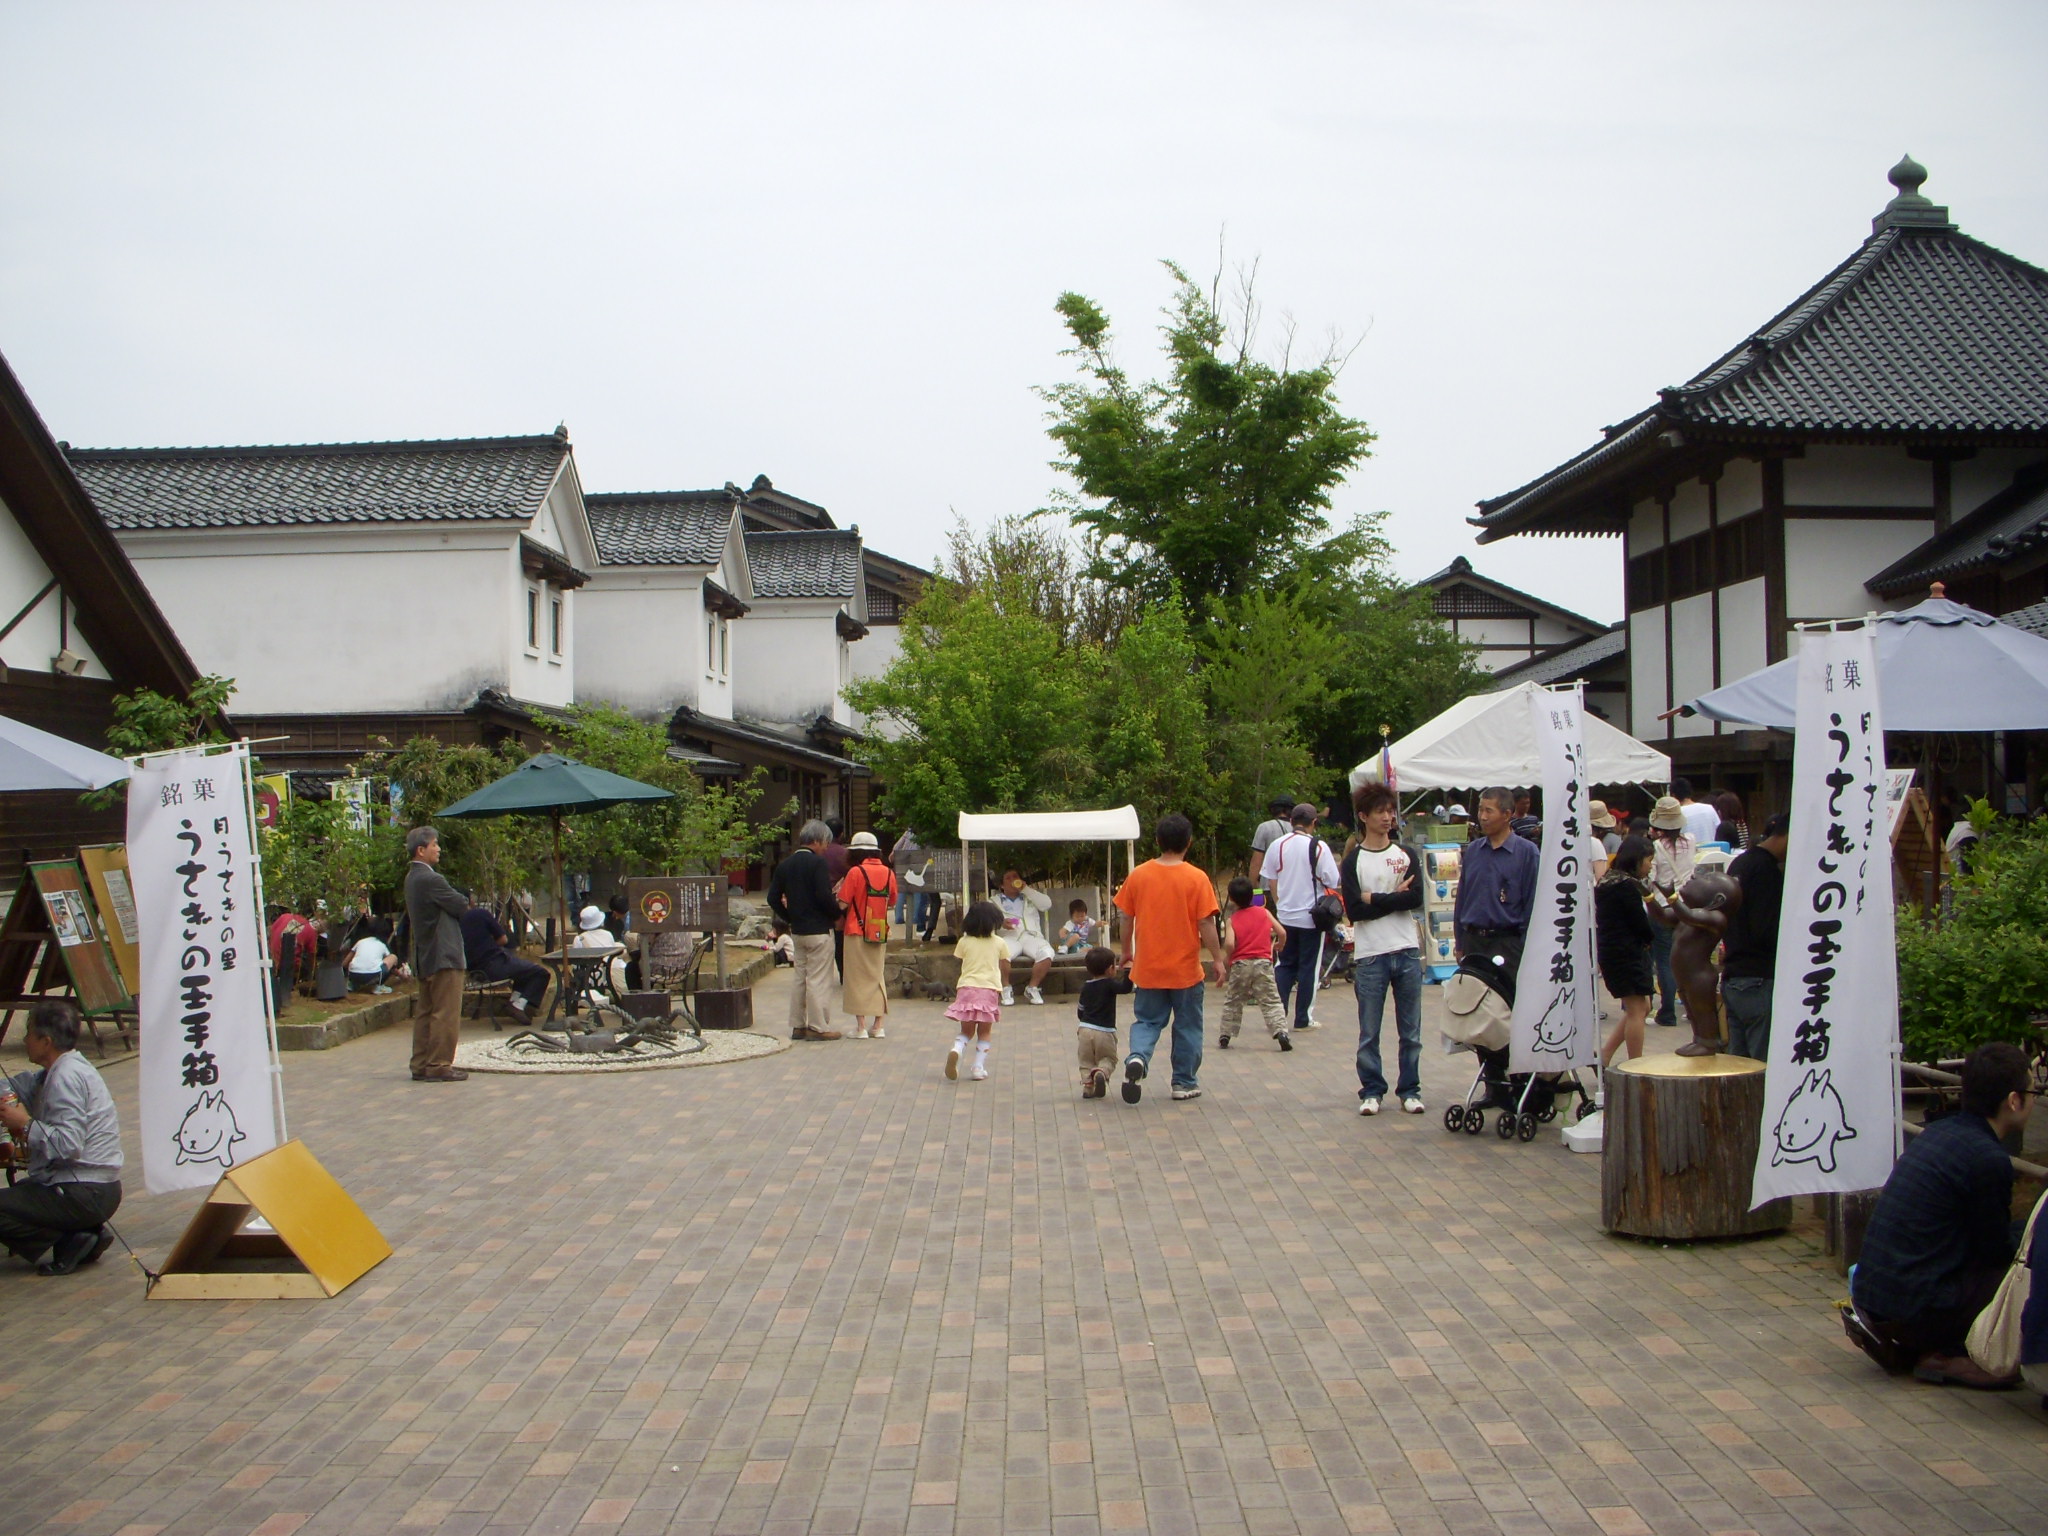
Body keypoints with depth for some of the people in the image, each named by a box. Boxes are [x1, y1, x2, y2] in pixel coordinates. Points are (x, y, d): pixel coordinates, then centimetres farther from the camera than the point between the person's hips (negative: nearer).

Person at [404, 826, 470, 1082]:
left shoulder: (412, 877, 13)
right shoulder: (430, 879, -19)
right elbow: (462, 905, -14)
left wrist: (459, 904, 3)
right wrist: (464, 902, 9)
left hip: (424, 956, 10)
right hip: (443, 955, -10)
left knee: (425, 1012, 13)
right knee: (445, 1014, -4)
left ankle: (421, 1065, 17)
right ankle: (438, 1066, -2)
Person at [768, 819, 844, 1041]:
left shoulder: (784, 865, 9)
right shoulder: (818, 863, -14)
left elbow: (773, 899, 9)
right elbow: (825, 897, -21)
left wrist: (790, 919, 17)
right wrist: (837, 916, -6)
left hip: (797, 931, 7)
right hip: (818, 930, -7)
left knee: (800, 979, 14)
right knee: (818, 980, -2)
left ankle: (798, 1025, 17)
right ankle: (817, 1027, 1)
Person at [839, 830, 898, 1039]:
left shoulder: (856, 872, -12)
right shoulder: (888, 873, 2)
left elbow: (843, 904, -13)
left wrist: (840, 889, 7)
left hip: (857, 932, -4)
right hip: (880, 933, 4)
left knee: (858, 977, 3)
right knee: (878, 977, 12)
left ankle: (861, 1027, 1)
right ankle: (878, 1026, 9)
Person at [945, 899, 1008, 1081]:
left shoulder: (964, 942, 5)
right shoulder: (999, 944, 5)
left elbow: (958, 965, 9)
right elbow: (1005, 968, 11)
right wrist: (1005, 987, 26)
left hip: (966, 987, 1)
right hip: (989, 989, -1)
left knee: (966, 1031, 12)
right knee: (985, 1032, 11)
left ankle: (956, 1050, -18)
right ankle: (979, 1068, 4)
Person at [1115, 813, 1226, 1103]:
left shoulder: (1139, 875, -2)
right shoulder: (1196, 878, -10)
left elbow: (1126, 918, 5)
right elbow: (1206, 923, -11)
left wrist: (1127, 954, 18)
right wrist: (1217, 959, -1)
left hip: (1148, 969, 2)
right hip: (1185, 969, -2)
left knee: (1147, 1021, 13)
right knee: (1187, 1026, 12)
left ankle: (1137, 1058, -14)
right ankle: (1185, 1082, 18)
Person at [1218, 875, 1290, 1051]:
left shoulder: (1233, 919, 2)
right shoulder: (1264, 912, 7)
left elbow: (1230, 944, -12)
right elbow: (1282, 933, 3)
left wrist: (1226, 964, 2)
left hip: (1240, 964, 0)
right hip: (1263, 962, 0)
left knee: (1232, 1002, 15)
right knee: (1271, 1001, 0)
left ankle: (1225, 1035, 18)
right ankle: (1281, 1031, -15)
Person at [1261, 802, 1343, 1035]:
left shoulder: (1277, 845, -1)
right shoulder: (1319, 847, -12)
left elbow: (1270, 881, 6)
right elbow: (1332, 882, -10)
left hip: (1285, 917, 3)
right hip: (1311, 917, -3)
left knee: (1284, 965, 14)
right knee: (1308, 968, 5)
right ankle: (1302, 1019, 8)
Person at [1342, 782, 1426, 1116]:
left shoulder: (1408, 854, 10)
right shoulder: (1353, 861, 3)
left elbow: (1416, 898, -6)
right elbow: (1354, 911, -9)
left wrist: (1374, 899, -8)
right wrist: (1394, 898, -9)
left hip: (1407, 951, 2)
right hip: (1370, 955, -2)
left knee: (1410, 1031, 5)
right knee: (1369, 1033, 2)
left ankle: (1409, 1090, 14)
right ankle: (1371, 1091, 12)